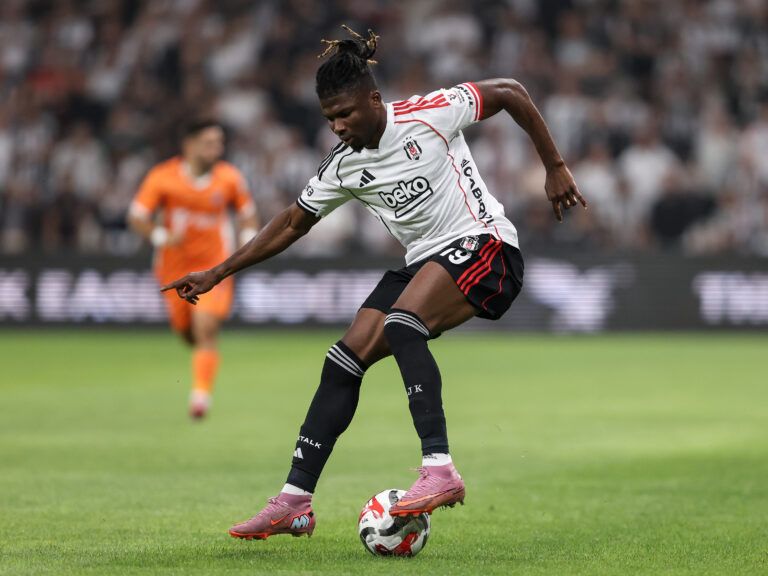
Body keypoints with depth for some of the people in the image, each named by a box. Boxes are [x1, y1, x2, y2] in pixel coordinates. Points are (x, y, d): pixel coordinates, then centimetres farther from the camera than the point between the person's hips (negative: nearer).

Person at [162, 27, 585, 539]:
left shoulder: (428, 114, -14)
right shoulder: (343, 166, 4)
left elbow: (510, 93, -4)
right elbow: (293, 224, 16)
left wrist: (555, 168, -4)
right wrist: (217, 274, 13)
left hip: (483, 246, -7)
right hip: (425, 263, 7)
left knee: (401, 327, -32)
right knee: (344, 362, -4)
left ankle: (440, 470, -38)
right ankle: (294, 503, 0)